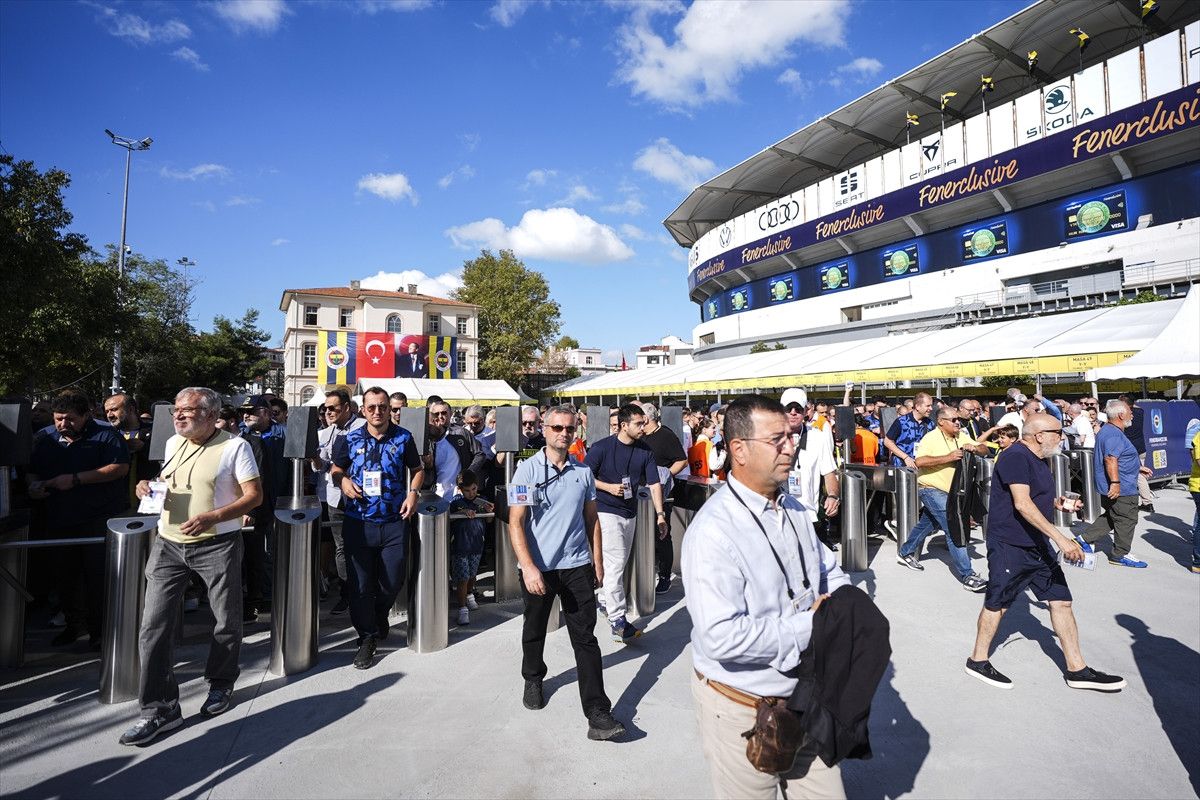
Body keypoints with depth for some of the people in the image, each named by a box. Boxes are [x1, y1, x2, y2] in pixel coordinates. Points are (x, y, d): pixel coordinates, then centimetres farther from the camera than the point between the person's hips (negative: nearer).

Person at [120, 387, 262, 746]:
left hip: (217, 545, -5)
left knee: (227, 621, 8)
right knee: (154, 625, -2)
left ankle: (221, 684, 32)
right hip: (168, 544, 5)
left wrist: (212, 517, -24)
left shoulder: (234, 447, -8)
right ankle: (160, 707, 8)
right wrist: (150, 487, 2)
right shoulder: (173, 444, 11)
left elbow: (254, 495, -11)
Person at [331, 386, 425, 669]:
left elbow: (417, 470, 11)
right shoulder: (349, 439, 2)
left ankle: (380, 616, 40)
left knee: (393, 580, 8)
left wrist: (413, 492, -6)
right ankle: (367, 637, 21)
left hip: (394, 522, 0)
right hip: (358, 522, 0)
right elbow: (336, 468, 15)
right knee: (360, 582, 4)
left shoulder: (403, 438, 1)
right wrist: (342, 481, -8)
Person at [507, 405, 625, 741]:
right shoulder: (527, 469, -7)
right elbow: (515, 522, -12)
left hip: (577, 566, 2)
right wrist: (528, 567, -21)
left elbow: (592, 519, 11)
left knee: (585, 638, 0)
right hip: (537, 567, -1)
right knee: (534, 631, 18)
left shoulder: (583, 471, 4)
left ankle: (598, 713, 4)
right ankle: (533, 680, 45)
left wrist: (597, 561, 8)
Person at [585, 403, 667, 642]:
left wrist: (660, 514, -4)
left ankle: (606, 600, 38)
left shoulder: (645, 451, 2)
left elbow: (654, 484, 2)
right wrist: (609, 487, -18)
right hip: (606, 511, -6)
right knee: (616, 562, -12)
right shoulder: (602, 447, -12)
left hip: (630, 512, 6)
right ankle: (617, 621, -9)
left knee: (620, 563, 17)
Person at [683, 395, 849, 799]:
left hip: (806, 696, 7)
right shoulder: (714, 531, -26)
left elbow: (831, 572, 16)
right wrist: (810, 624, -23)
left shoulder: (794, 510, 3)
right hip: (744, 711, -7)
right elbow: (722, 637, -33)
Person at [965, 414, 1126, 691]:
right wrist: (1059, 537, -31)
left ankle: (1076, 669, 19)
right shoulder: (1016, 457, -18)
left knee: (1061, 601, 8)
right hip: (1009, 545, -9)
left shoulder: (1037, 459, 13)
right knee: (997, 604, 2)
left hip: (1038, 544, 9)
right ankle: (977, 661, 17)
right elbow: (1022, 504, -27)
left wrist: (1057, 503, 8)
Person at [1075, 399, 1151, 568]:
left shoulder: (1107, 431, 15)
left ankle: (1084, 538, 16)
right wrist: (1115, 482, -32)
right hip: (1121, 489, -11)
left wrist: (1138, 466, 31)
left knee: (1112, 516, 19)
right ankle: (1120, 555, 14)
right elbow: (1110, 459, -30)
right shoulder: (1114, 435, -20)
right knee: (1126, 520, 2)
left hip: (1112, 488, 11)